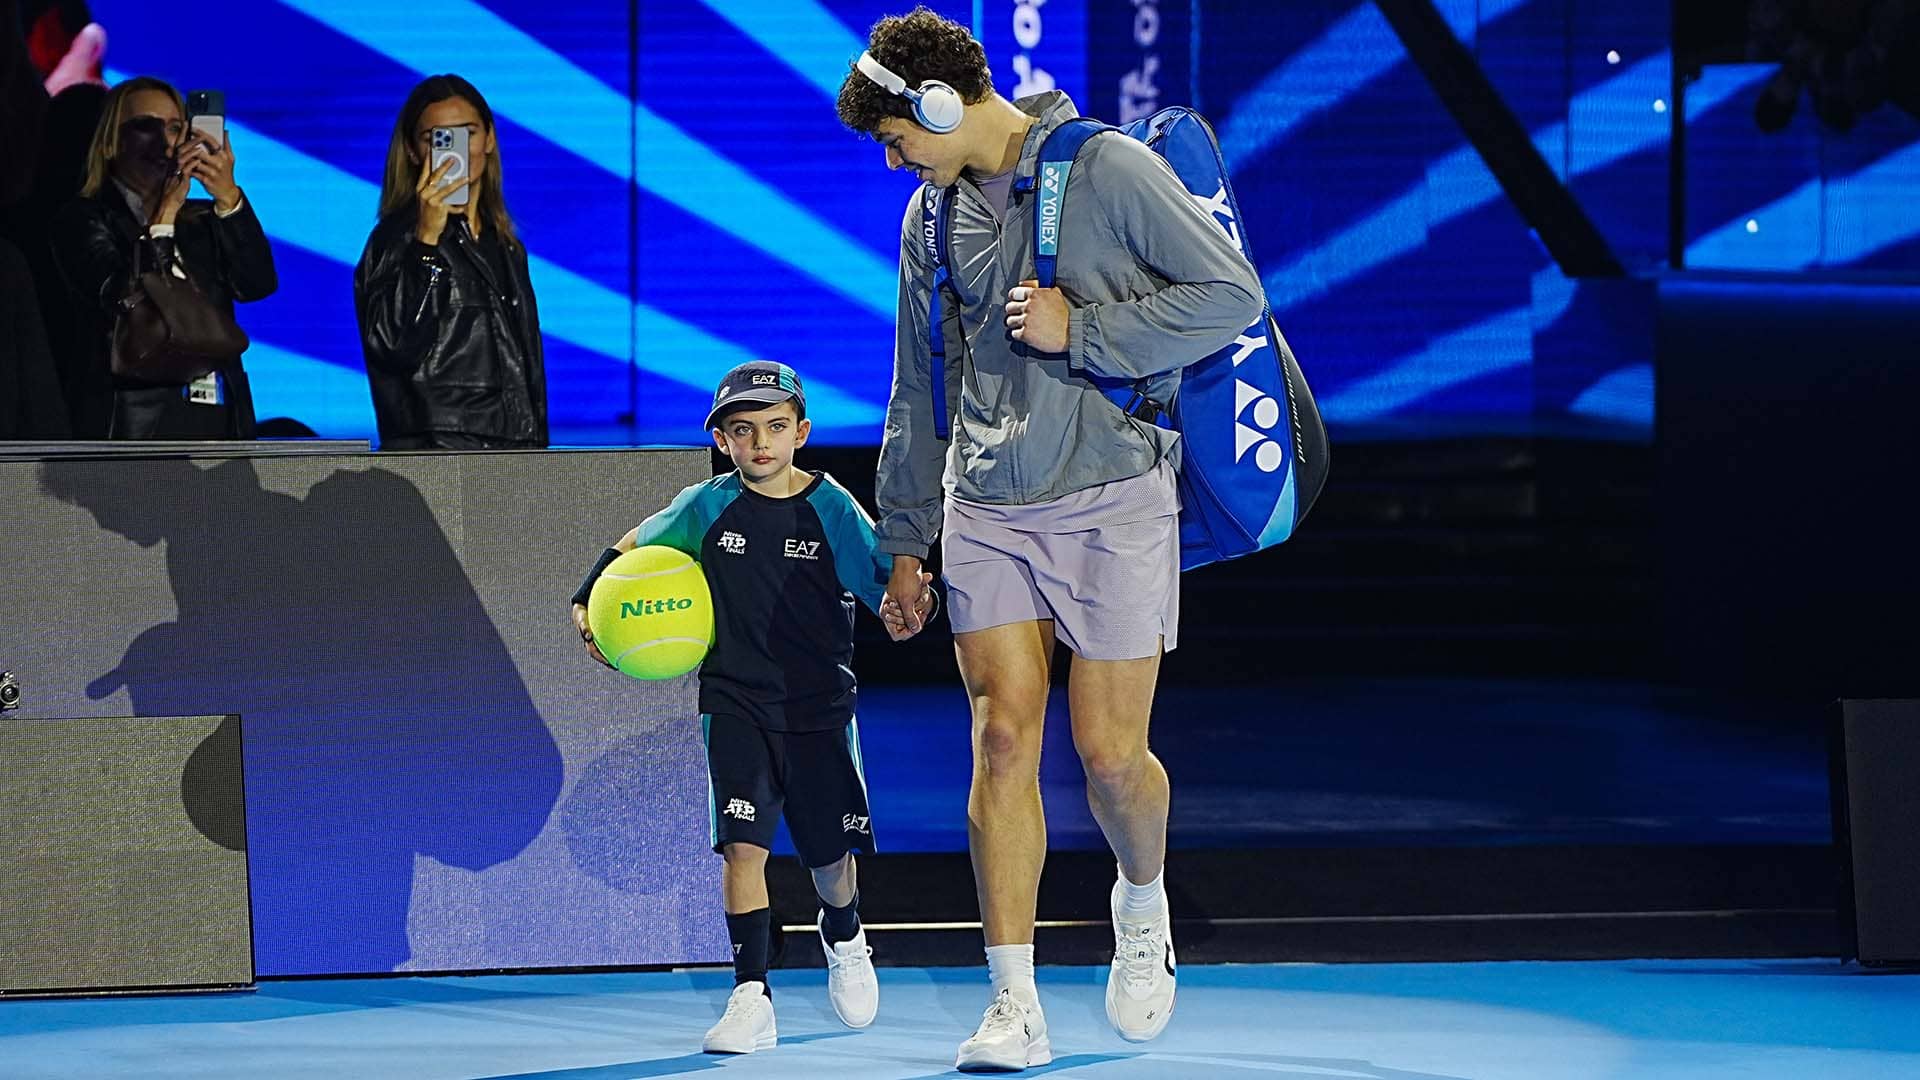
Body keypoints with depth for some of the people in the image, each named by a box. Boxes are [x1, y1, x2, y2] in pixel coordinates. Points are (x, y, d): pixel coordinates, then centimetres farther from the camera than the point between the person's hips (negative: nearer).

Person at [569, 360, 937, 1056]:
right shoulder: (708, 507, -2)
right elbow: (627, 553, 11)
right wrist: (587, 610, -4)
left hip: (820, 704, 0)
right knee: (744, 843, -14)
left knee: (830, 853, 9)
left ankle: (843, 939, 43)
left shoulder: (832, 509, -6)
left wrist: (909, 610, -34)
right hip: (736, 703, 0)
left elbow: (892, 591, -11)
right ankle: (751, 999, -12)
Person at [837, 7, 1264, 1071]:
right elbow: (919, 390, 21)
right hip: (986, 508, 5)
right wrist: (904, 536, 21)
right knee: (1003, 739, -5)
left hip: (1112, 498, -4)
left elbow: (1233, 295, -11)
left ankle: (1142, 905, 29)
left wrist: (1081, 330, -14)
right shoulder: (934, 217, 12)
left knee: (1109, 752, -4)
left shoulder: (1108, 169, -7)